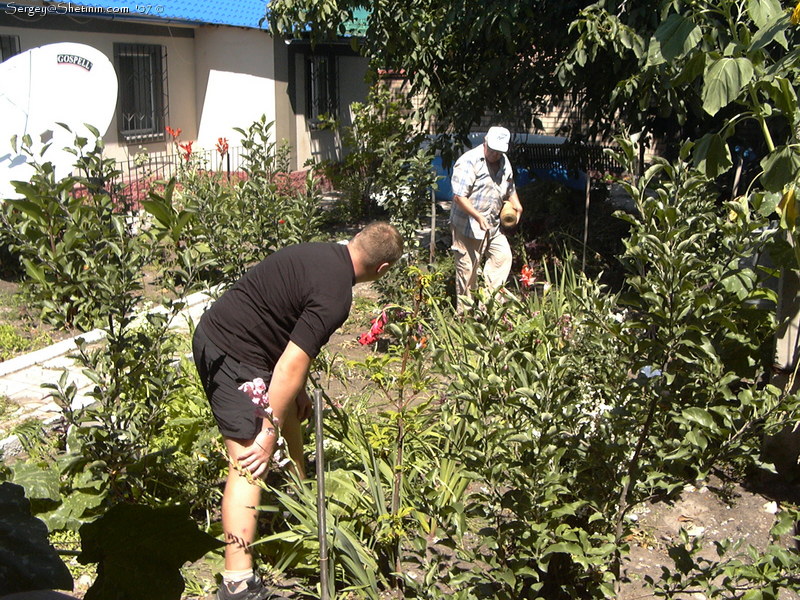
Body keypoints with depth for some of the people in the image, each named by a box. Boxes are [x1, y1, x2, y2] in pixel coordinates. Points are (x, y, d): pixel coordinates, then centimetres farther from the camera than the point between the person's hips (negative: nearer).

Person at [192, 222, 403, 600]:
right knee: (250, 465, -11)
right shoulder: (335, 295, -19)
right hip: (232, 356, -10)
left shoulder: (321, 254, 10)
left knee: (291, 408, 26)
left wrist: (298, 391, 22)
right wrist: (269, 432, -17)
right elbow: (293, 364, -23)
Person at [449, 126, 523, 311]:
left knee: (503, 255, 2)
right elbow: (459, 196, -22)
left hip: (493, 225, 8)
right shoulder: (469, 161, -16)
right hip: (468, 225, -8)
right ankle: (464, 312, 10)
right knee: (468, 268, -2)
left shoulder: (504, 162, 10)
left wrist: (516, 204, 7)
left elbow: (510, 188, 26)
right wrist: (478, 216, -31)